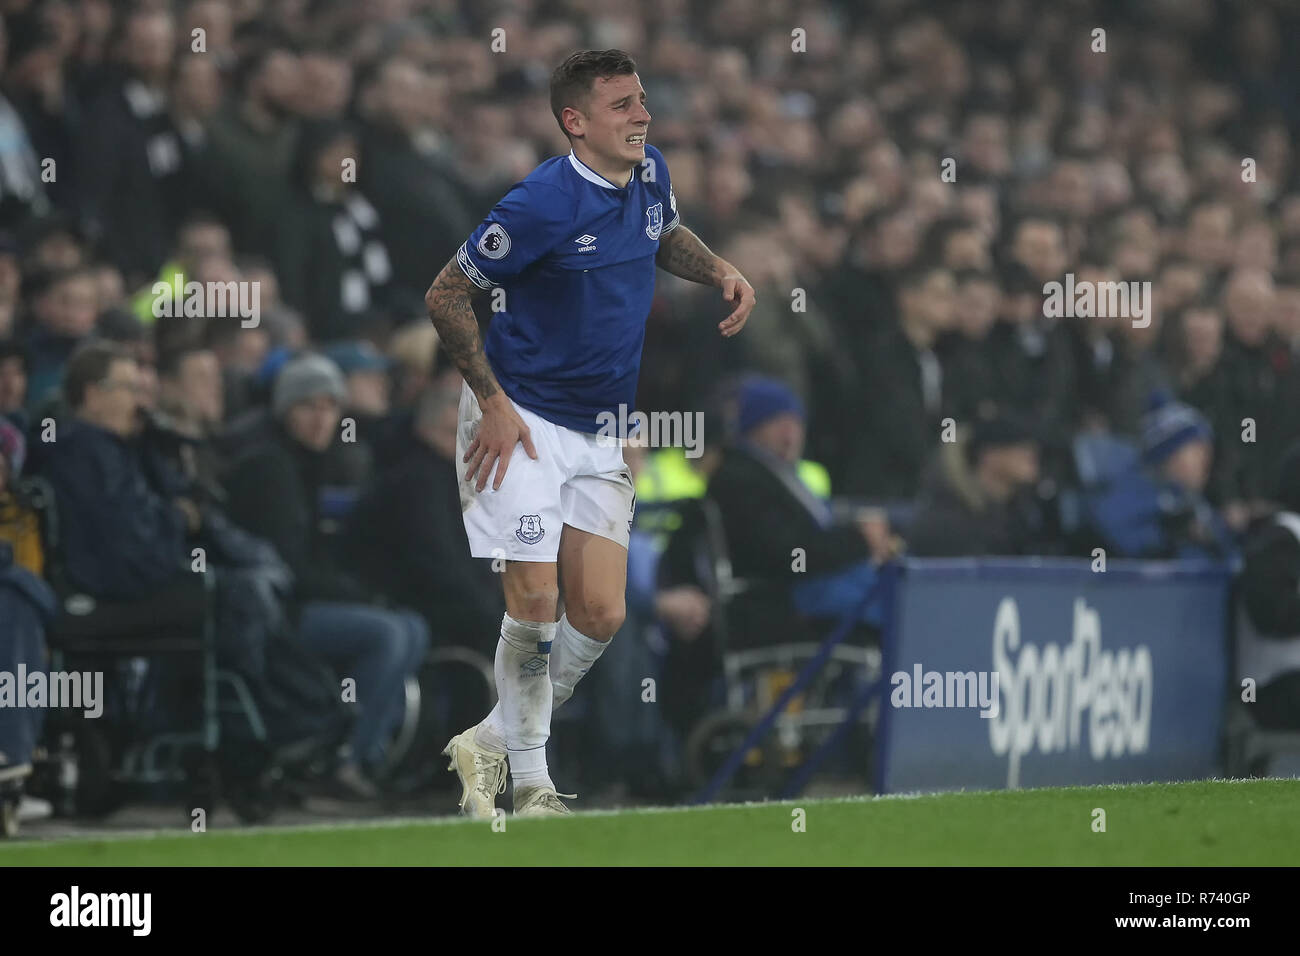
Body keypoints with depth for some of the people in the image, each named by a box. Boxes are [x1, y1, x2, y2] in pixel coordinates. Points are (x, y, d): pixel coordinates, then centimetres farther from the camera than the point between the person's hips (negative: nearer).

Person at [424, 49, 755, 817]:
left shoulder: (650, 175, 1)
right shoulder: (542, 204, -20)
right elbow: (447, 295, -12)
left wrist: (720, 271, 4)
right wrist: (493, 401, -16)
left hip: (600, 434, 7)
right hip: (520, 423, -7)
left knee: (601, 614, 0)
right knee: (536, 600, -13)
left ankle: (491, 743, 18)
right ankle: (531, 781, 3)